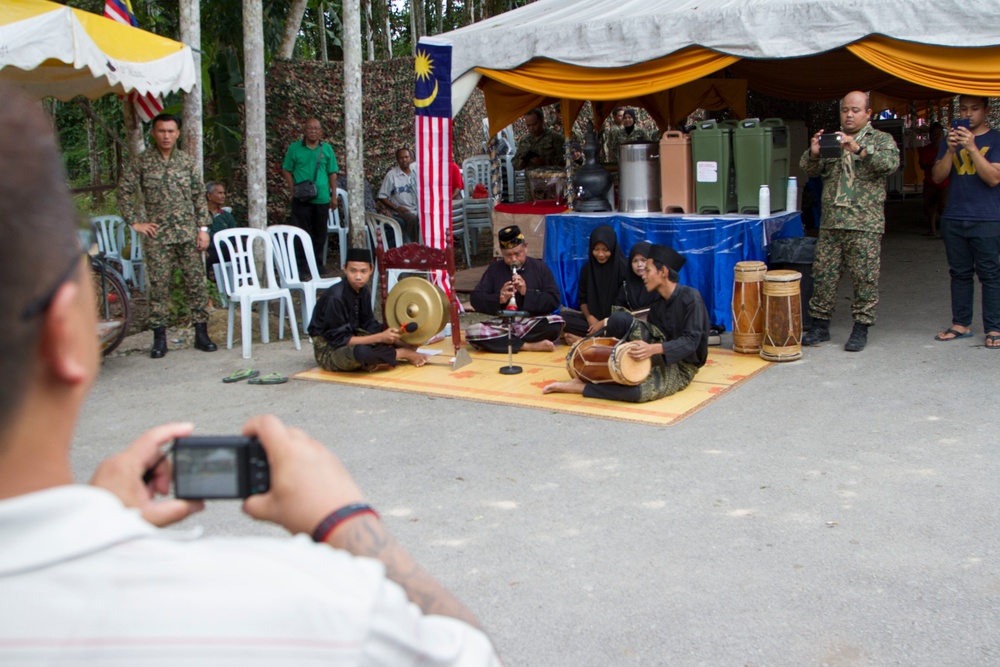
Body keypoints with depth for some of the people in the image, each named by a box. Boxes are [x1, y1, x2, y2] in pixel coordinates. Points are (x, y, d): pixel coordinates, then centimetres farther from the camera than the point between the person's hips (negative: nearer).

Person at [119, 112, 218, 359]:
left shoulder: (187, 161, 6)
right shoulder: (142, 162, 2)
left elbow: (199, 196, 7)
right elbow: (124, 192, 5)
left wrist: (203, 228, 1)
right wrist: (135, 222, -1)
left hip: (188, 233, 1)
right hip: (157, 236, -1)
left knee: (196, 282, 2)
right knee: (159, 285, 1)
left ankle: (201, 333, 10)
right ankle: (159, 338, 8)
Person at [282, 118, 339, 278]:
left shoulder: (327, 149, 7)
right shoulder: (294, 148, 1)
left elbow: (332, 173, 10)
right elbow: (286, 170, 4)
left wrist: (334, 195, 6)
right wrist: (293, 189, -8)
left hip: (322, 198, 2)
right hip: (301, 199, -2)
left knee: (320, 234, 10)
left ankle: (318, 264, 22)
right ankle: (302, 267, 3)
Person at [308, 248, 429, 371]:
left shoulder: (364, 290, -2)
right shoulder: (336, 297, -25)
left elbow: (369, 324, 6)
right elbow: (338, 339, -25)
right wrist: (380, 338, -26)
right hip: (329, 349, -8)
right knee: (359, 352, -38)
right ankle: (402, 353, -14)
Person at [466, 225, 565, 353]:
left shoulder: (540, 268, 7)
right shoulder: (493, 269, 11)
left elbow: (554, 301, -1)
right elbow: (476, 299, 4)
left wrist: (527, 293, -14)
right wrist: (498, 299, -14)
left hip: (533, 325, -1)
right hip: (502, 325, 2)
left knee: (556, 323, -33)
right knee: (472, 332, -28)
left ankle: (504, 341, -23)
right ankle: (529, 346, -28)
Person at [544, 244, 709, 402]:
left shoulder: (690, 297, -17)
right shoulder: (657, 303, 6)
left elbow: (691, 341, -25)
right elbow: (649, 332, 10)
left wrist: (654, 349, -38)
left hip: (681, 366, -6)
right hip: (660, 356, 6)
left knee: (637, 391, -39)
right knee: (620, 318, -18)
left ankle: (580, 387, -20)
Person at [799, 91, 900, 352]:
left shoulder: (881, 139, 5)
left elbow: (891, 162, -14)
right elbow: (809, 169, 8)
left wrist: (859, 149, -28)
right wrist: (814, 153, -14)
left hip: (865, 225, -3)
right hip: (831, 223, 4)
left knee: (865, 278, -2)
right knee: (823, 274, 4)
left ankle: (861, 329, 7)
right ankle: (820, 325, 14)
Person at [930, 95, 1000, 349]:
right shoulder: (952, 139, 15)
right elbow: (938, 176, 6)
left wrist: (972, 148, -20)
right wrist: (950, 151, -10)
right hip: (953, 219, 4)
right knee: (959, 273, 8)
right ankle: (961, 324, 14)